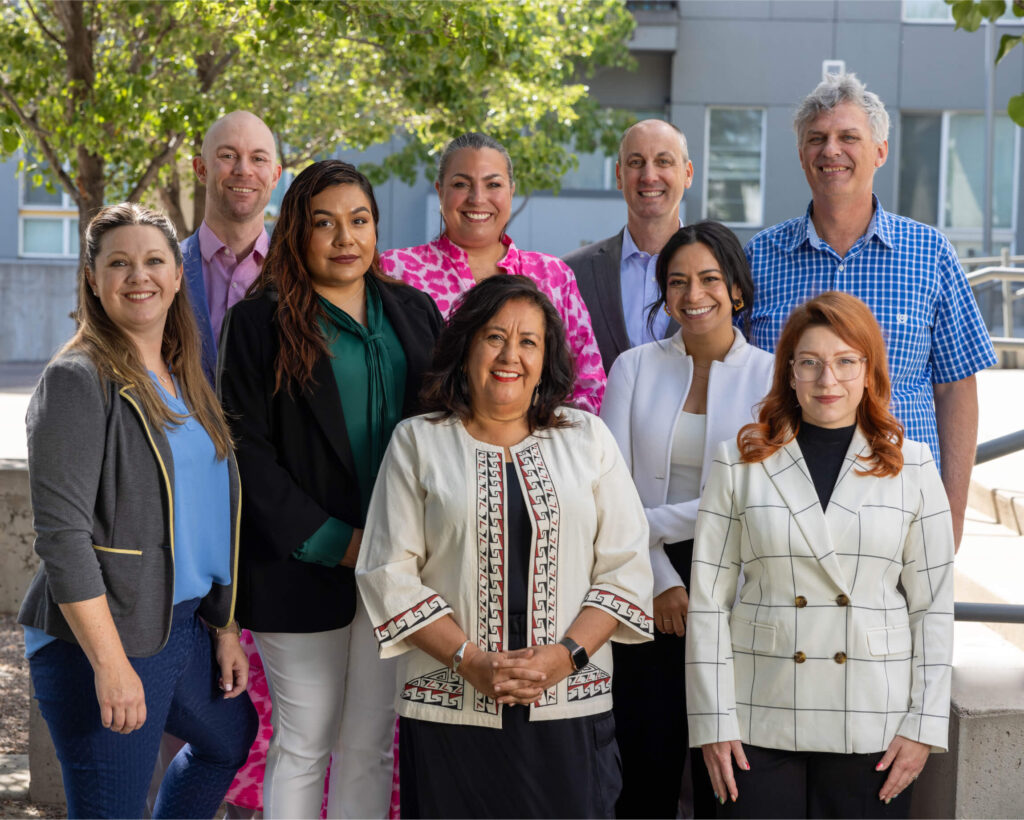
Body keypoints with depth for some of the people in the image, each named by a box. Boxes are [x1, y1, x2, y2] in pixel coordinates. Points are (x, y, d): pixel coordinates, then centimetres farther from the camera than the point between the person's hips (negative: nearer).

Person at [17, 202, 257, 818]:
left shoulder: (186, 380, 12)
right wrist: (110, 663, -24)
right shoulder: (78, 380, -13)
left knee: (231, 738, 27)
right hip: (100, 636, -9)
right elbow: (62, 532, -20)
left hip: (183, 623, 9)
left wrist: (225, 627, 15)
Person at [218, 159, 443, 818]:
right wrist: (332, 541, -12)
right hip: (302, 566, -3)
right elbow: (247, 449, -6)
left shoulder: (413, 313, 12)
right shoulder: (259, 323, -1)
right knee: (303, 744, 2)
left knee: (372, 744, 8)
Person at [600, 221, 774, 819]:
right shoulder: (635, 368, 6)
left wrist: (646, 523, -10)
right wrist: (661, 579, -8)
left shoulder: (771, 378, 1)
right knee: (646, 759, 0)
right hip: (648, 588, 1)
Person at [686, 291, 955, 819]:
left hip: (872, 727, 1)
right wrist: (713, 720, -3)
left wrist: (923, 725, 0)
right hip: (761, 721, 0)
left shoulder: (912, 468, 5)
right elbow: (707, 600, 2)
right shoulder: (739, 462, 3)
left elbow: (933, 606, 5)